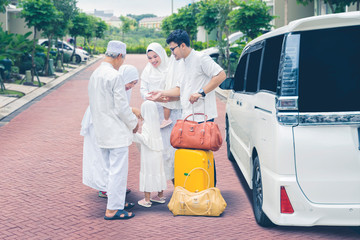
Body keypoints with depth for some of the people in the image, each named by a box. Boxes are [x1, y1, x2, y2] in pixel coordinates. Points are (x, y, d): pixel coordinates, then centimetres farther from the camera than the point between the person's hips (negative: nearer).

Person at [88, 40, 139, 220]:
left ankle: (117, 202, 29)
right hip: (116, 132, -9)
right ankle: (113, 209, 5)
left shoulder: (95, 75, 9)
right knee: (118, 171, -1)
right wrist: (134, 123, -3)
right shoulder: (115, 76, -18)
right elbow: (122, 108, -18)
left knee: (111, 170, 18)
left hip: (101, 131, 9)